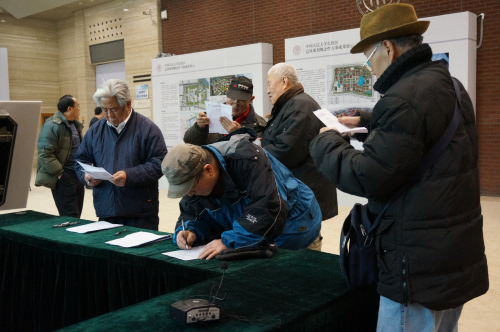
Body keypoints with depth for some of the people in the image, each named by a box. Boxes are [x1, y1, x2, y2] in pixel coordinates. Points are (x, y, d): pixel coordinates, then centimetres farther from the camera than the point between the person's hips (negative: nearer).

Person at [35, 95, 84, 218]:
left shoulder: (76, 124, 15)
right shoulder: (52, 126, -12)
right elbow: (45, 154, -18)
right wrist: (60, 173, -20)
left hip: (77, 175, 8)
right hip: (63, 178, -8)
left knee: (77, 214, 12)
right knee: (70, 217, -7)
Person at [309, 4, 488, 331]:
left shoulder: (406, 97, -23)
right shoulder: (448, 85, 10)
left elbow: (366, 178, -24)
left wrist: (327, 141, -8)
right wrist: (364, 123, 26)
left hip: (421, 266, -10)